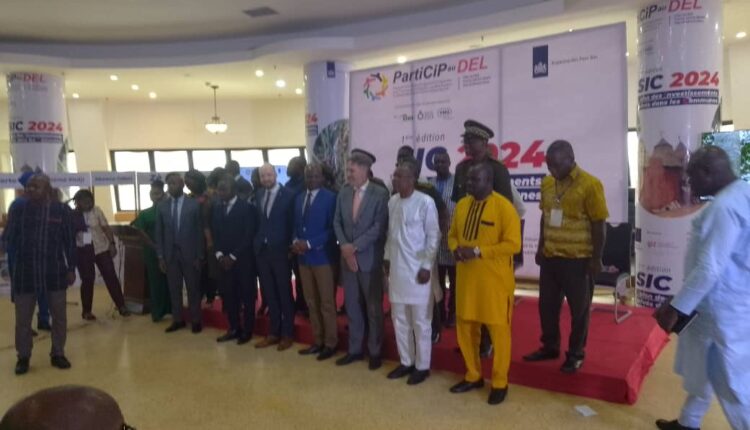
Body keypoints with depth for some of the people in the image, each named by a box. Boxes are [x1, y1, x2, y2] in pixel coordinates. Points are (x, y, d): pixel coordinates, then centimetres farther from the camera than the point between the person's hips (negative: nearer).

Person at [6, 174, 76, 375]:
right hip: (24, 271, 0)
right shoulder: (18, 208, -2)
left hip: (54, 271, 0)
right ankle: (23, 356, 25)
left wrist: (71, 268, 1)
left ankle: (58, 354, 25)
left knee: (59, 316, 9)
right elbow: (10, 240, 3)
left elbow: (69, 241, 2)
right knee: (23, 318, 9)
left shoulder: (61, 210, -3)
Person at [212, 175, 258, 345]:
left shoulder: (246, 207, -7)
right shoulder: (217, 208, 10)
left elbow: (249, 235, -11)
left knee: (246, 296, 4)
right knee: (228, 295, 7)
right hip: (224, 260, 5)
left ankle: (247, 330, 16)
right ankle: (234, 328, 20)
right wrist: (219, 254, -4)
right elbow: (215, 233, 11)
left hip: (243, 259, -5)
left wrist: (233, 256, -13)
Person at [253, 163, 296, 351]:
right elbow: (257, 220, 11)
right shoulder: (258, 194, 9)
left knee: (284, 293, 5)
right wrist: (256, 241, 1)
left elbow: (292, 223, -8)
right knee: (269, 294, 12)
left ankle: (287, 334, 16)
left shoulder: (288, 195, -7)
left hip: (280, 250, -5)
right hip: (262, 250, 5)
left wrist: (289, 246, -11)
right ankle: (274, 332, 23)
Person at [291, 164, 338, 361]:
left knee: (327, 303, 2)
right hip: (303, 257, 7)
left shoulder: (330, 198, -8)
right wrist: (296, 241, -4)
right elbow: (296, 225, 16)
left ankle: (330, 343, 13)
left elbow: (332, 229, -13)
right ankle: (318, 341, 23)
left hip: (322, 256, -6)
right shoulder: (299, 198, 15)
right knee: (311, 303, 12)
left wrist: (309, 244, -18)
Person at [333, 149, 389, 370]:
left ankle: (375, 351, 20)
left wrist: (355, 246, -17)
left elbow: (379, 226, -14)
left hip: (369, 259, -5)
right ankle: (355, 349, 26)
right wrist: (344, 247, -8)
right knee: (352, 306, 12)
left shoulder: (380, 193, -9)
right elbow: (337, 222, 7)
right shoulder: (343, 193, 6)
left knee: (373, 307, 7)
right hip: (347, 258, 5)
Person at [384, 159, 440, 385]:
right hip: (396, 269, 6)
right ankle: (406, 362, 28)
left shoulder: (425, 202, -13)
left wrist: (426, 266, -12)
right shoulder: (392, 202, 5)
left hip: (417, 270, -6)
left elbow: (433, 237, -10)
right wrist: (387, 258, 12)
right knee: (399, 320, 14)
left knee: (421, 322, 5)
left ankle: (422, 366, 19)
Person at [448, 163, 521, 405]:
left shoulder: (504, 207, -12)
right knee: (465, 327, 14)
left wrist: (478, 251, -21)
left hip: (495, 281, -6)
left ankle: (500, 383, 21)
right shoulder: (462, 204, 8)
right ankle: (473, 376, 32)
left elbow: (513, 244, -17)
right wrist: (456, 248, -7)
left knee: (498, 330, 5)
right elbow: (453, 235, 16)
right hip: (466, 278, 6)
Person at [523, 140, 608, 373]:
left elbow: (599, 224, -10)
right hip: (550, 256, 6)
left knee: (579, 308, 9)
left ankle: (576, 354, 24)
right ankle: (550, 347, 31)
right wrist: (541, 247, 14)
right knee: (547, 304, 14)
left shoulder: (589, 184, -13)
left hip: (578, 259, -5)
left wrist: (596, 258, -10)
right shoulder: (547, 183, 4)